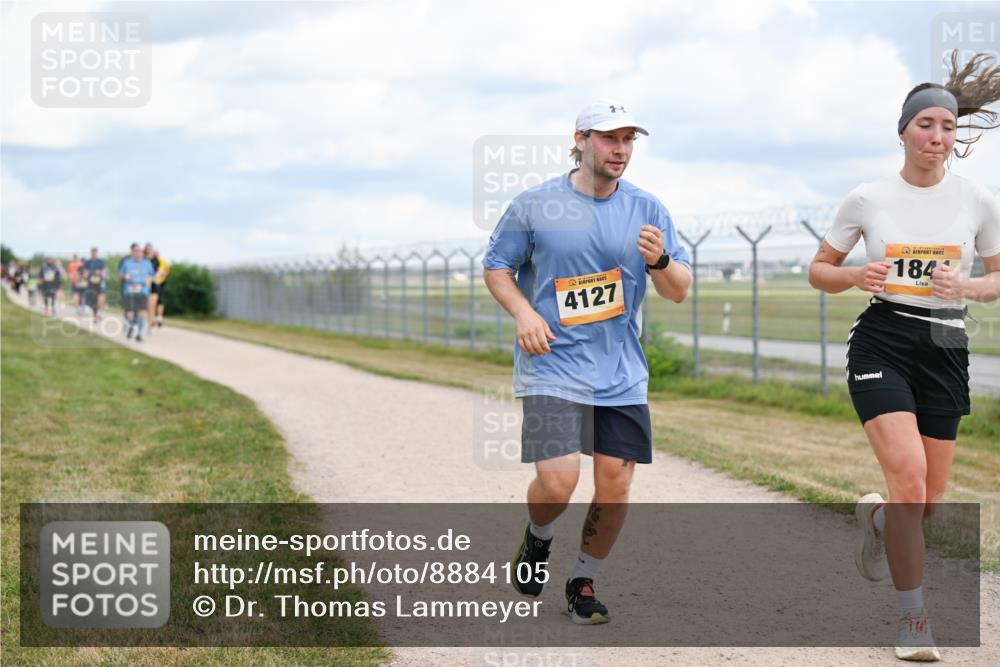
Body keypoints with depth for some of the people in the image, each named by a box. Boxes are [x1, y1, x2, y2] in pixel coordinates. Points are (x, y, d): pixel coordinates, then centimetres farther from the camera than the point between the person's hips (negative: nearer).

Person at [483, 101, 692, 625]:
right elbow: (496, 267, 7)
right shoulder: (534, 205, -3)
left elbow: (678, 292, 5)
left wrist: (660, 260, -17)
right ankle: (537, 537, 20)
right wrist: (523, 313, -11)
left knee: (615, 486, 0)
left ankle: (584, 582, 23)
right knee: (558, 483, -15)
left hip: (621, 375, 3)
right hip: (552, 368, -3)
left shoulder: (647, 209, 4)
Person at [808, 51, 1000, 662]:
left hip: (946, 349, 2)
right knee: (909, 476, -20)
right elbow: (819, 270, 9)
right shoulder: (867, 200, 0)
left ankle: (877, 519, 44)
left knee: (928, 498, 6)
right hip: (882, 343, -2)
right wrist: (856, 277, -13)